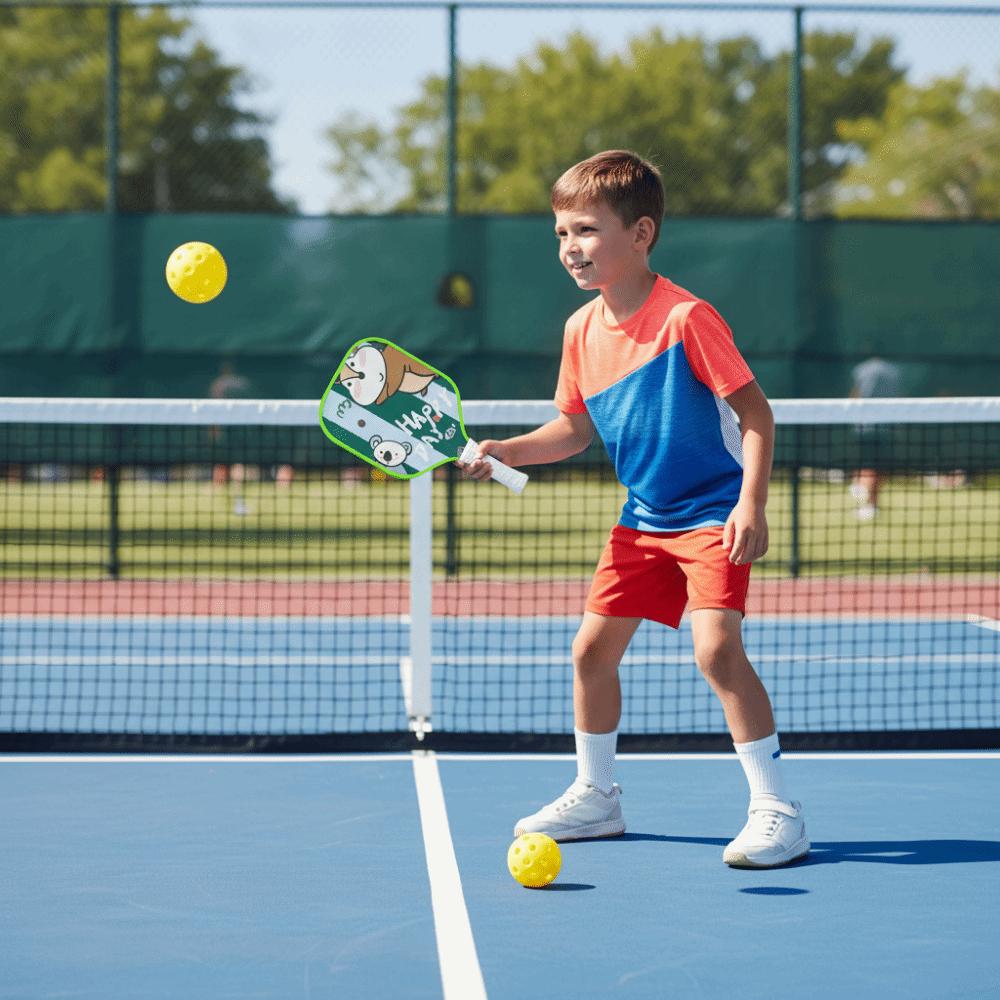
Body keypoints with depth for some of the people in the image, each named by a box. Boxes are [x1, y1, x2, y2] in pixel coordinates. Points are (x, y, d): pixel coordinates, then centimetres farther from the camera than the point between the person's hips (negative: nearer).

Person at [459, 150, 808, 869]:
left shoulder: (686, 318, -19)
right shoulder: (582, 329, 2)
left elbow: (756, 413, -17)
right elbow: (575, 429, 14)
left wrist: (750, 504, -27)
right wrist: (502, 452, 0)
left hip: (712, 515, -8)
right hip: (643, 520, 8)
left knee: (717, 647, -23)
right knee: (592, 647, 8)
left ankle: (777, 811, -14)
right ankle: (596, 796, 27)